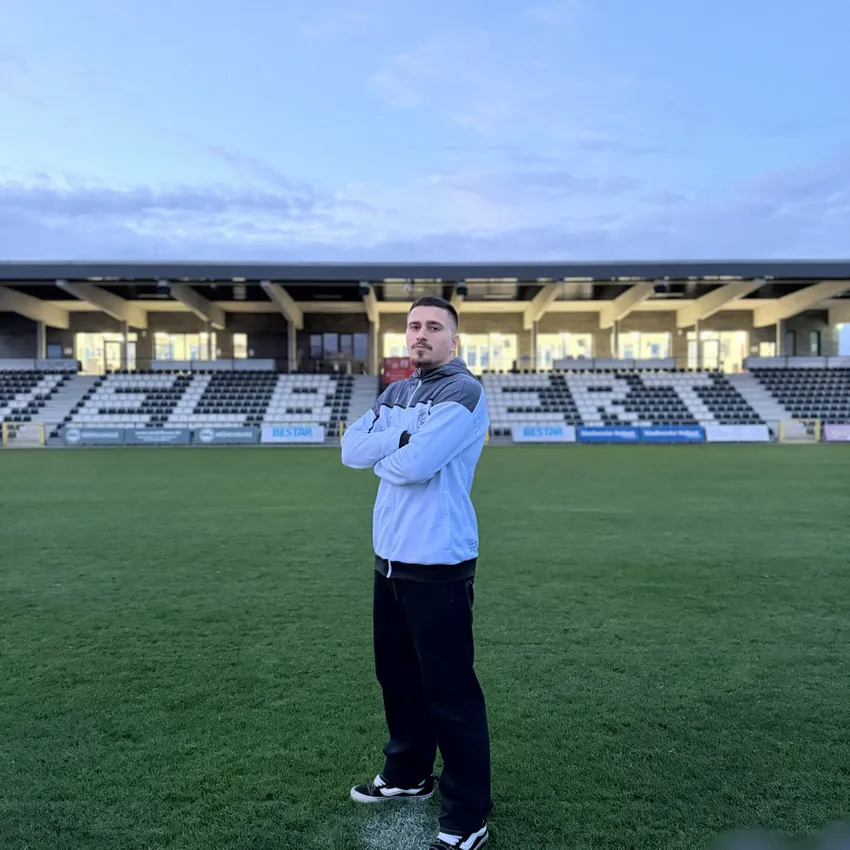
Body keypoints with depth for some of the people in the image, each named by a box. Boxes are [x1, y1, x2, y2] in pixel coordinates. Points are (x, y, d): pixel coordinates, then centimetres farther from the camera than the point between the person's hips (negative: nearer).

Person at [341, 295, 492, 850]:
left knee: (450, 693, 1)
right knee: (397, 676, 21)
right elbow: (351, 449, 1)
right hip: (390, 560, 8)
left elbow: (414, 464, -22)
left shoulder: (463, 391, -10)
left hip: (438, 567, -8)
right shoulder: (395, 394, 14)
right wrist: (403, 437, -12)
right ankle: (409, 774, 41)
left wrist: (379, 455, -2)